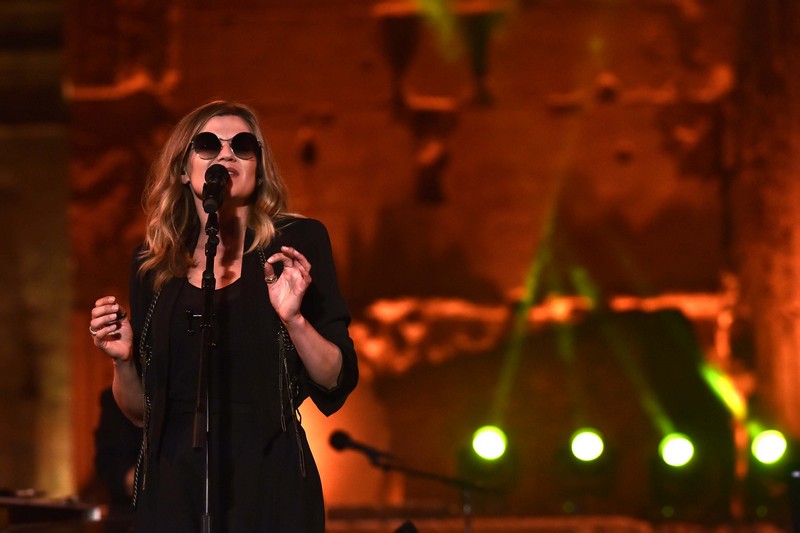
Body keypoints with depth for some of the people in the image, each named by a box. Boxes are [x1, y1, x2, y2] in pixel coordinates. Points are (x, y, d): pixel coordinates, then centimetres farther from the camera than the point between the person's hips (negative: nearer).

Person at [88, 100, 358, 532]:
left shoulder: (297, 242, 0)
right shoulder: (153, 265, 7)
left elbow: (337, 386, -5)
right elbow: (141, 411, 13)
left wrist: (294, 319, -20)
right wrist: (123, 360, -6)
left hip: (270, 485, -2)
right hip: (174, 488, 2)